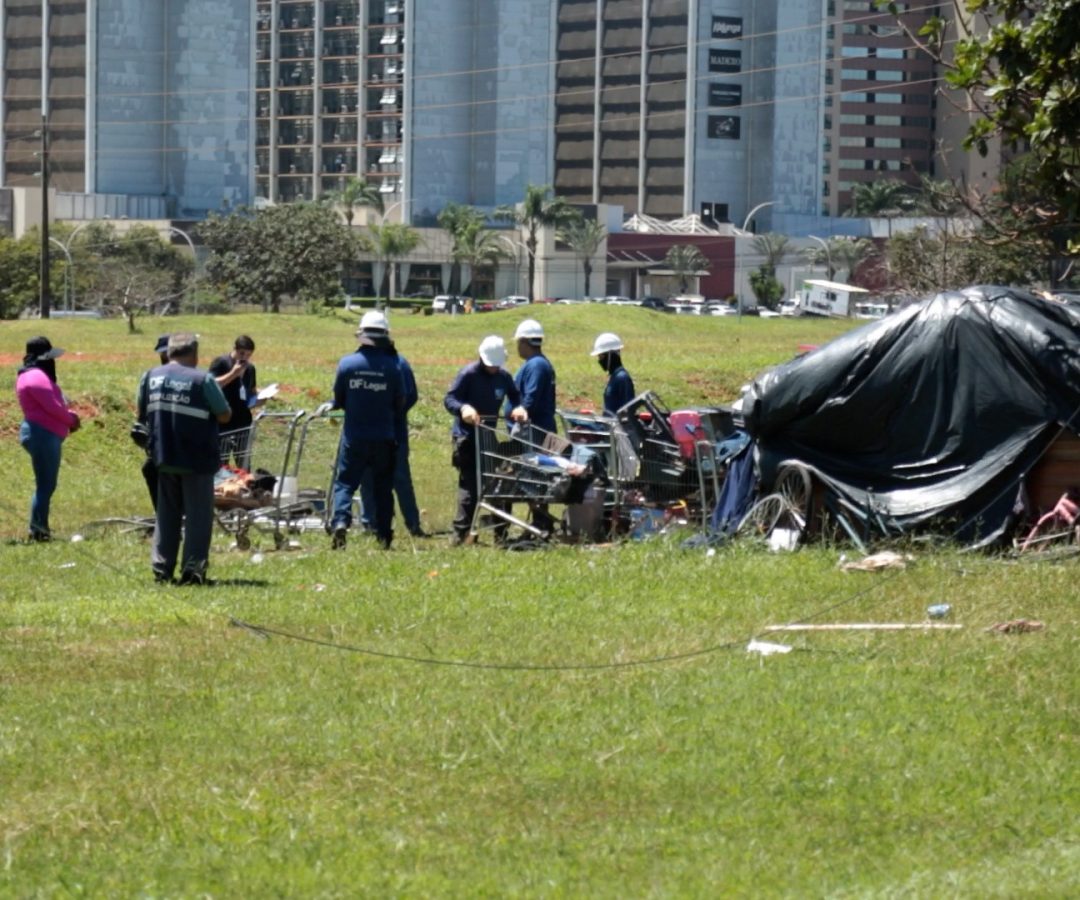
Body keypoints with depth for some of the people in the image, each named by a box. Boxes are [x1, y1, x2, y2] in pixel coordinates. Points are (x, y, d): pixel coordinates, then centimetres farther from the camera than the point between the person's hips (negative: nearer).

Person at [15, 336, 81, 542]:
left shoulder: (38, 375, 19)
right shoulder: (37, 377, -15)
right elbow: (53, 407, -19)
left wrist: (68, 417, 2)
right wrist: (72, 418, -2)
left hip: (45, 435, 11)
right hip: (43, 435, -11)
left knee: (47, 485, 14)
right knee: (45, 485, -9)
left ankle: (40, 529, 16)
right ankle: (37, 530, -8)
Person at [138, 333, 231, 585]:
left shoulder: (151, 377, 2)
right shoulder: (202, 380, -14)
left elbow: (142, 414, 11)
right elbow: (225, 415, -9)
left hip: (163, 457, 5)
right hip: (197, 460, -5)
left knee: (166, 514, 15)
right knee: (198, 515, 2)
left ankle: (161, 568, 13)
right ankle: (193, 568, -3)